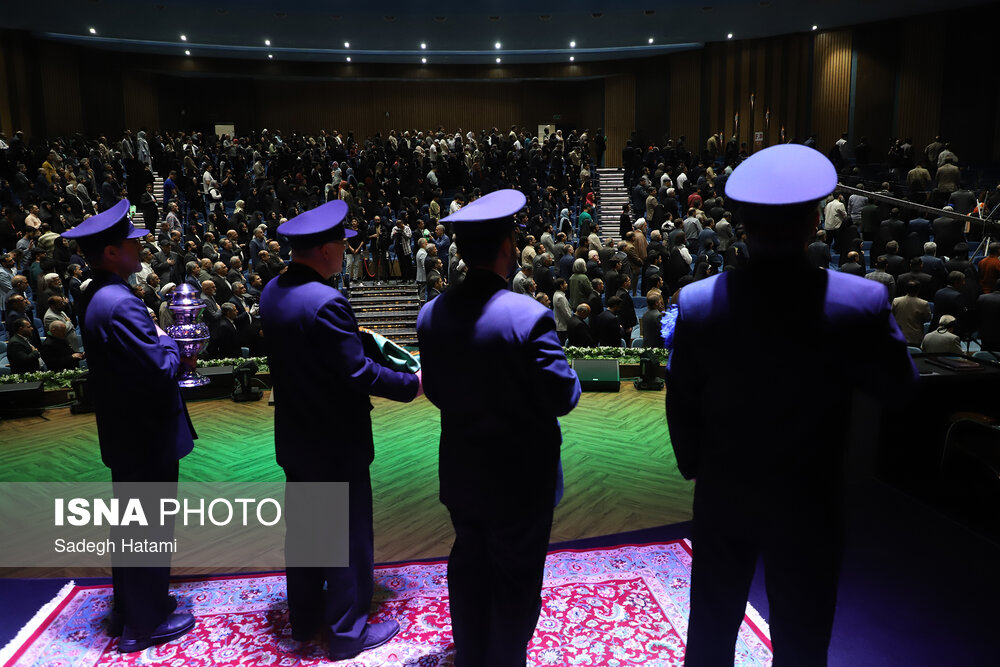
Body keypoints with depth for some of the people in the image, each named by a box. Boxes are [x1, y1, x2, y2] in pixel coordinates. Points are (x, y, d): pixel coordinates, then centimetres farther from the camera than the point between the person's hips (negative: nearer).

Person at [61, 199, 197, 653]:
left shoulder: (98, 297, 7)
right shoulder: (122, 304, -25)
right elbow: (161, 370, -27)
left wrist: (161, 346, 3)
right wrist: (170, 342, -9)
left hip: (123, 433, 10)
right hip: (147, 437, -10)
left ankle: (127, 610, 38)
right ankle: (146, 624, 20)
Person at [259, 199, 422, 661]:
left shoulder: (272, 293, 0)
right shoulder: (326, 302, -27)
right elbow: (360, 374, -25)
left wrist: (357, 338, 13)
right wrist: (412, 383, -12)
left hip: (293, 437, 9)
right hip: (336, 442, -8)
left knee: (303, 527, 21)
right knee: (349, 535, 8)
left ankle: (304, 618, 38)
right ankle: (348, 632, 24)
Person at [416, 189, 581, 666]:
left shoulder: (431, 315, -8)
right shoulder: (530, 317, -25)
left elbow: (436, 393, -1)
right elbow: (563, 398, -20)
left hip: (461, 475, 5)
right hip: (521, 479, -5)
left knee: (469, 569, 23)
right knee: (515, 581, 15)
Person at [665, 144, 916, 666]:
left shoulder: (696, 302, -16)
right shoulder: (863, 302, -20)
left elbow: (680, 405, -6)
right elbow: (902, 389, -5)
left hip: (720, 500, 2)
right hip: (808, 505, -1)